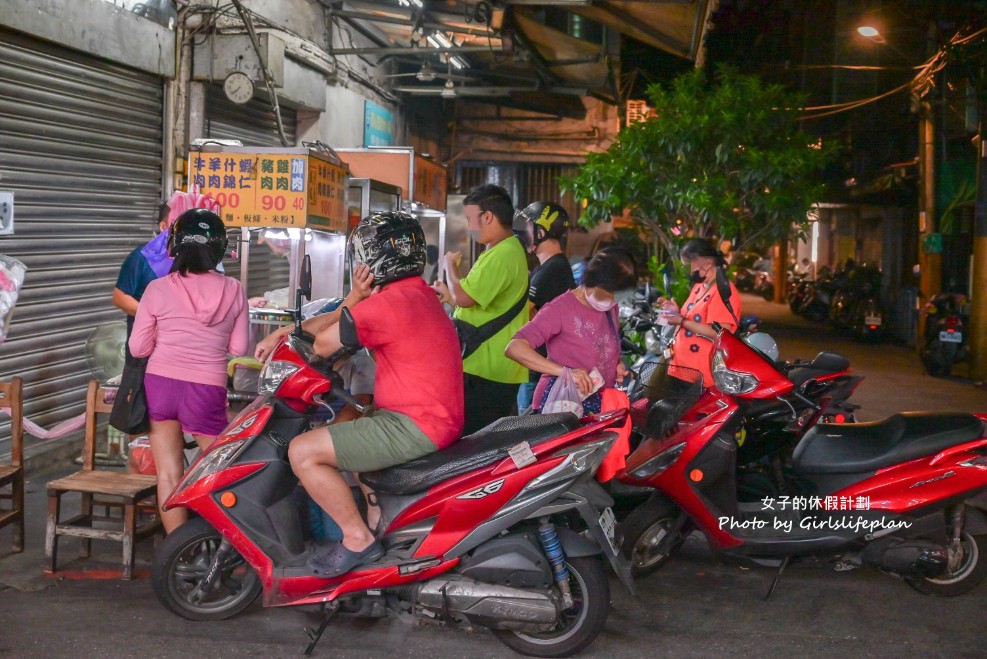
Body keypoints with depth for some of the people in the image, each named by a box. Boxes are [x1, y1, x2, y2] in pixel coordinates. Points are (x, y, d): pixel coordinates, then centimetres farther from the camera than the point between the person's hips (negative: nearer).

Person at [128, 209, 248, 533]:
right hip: (206, 390, -1)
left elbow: (138, 348, -1)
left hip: (160, 384, 1)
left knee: (169, 475, 7)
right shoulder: (233, 291, -5)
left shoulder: (158, 289, -6)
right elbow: (238, 348, 1)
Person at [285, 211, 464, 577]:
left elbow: (323, 344, -10)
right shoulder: (421, 293, 14)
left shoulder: (386, 303, -17)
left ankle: (358, 539, -4)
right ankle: (378, 517, 27)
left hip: (415, 426, -10)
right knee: (345, 421, 33)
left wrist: (354, 297, -1)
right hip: (440, 418, 11)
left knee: (303, 452, -12)